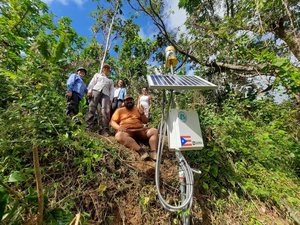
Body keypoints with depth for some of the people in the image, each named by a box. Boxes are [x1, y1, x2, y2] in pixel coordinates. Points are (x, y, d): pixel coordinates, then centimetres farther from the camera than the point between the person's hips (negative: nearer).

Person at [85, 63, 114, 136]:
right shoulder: (97, 75, 31)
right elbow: (92, 83, 16)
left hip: (105, 94, 1)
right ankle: (88, 128, -19)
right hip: (96, 90, 0)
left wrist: (111, 98, 2)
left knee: (106, 111, -20)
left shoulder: (111, 80, 35)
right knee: (92, 109, -16)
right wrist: (89, 90, -3)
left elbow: (112, 90, 21)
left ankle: (105, 130, -24)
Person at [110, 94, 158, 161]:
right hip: (126, 132, -2)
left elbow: (145, 122, 17)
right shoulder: (119, 110, 18)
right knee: (119, 135, -36)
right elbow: (112, 122, 10)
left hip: (140, 130, 3)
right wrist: (119, 127, -12)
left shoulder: (138, 109, 21)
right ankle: (140, 150, -42)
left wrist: (142, 114, -3)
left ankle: (153, 152, -34)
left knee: (154, 131, -21)